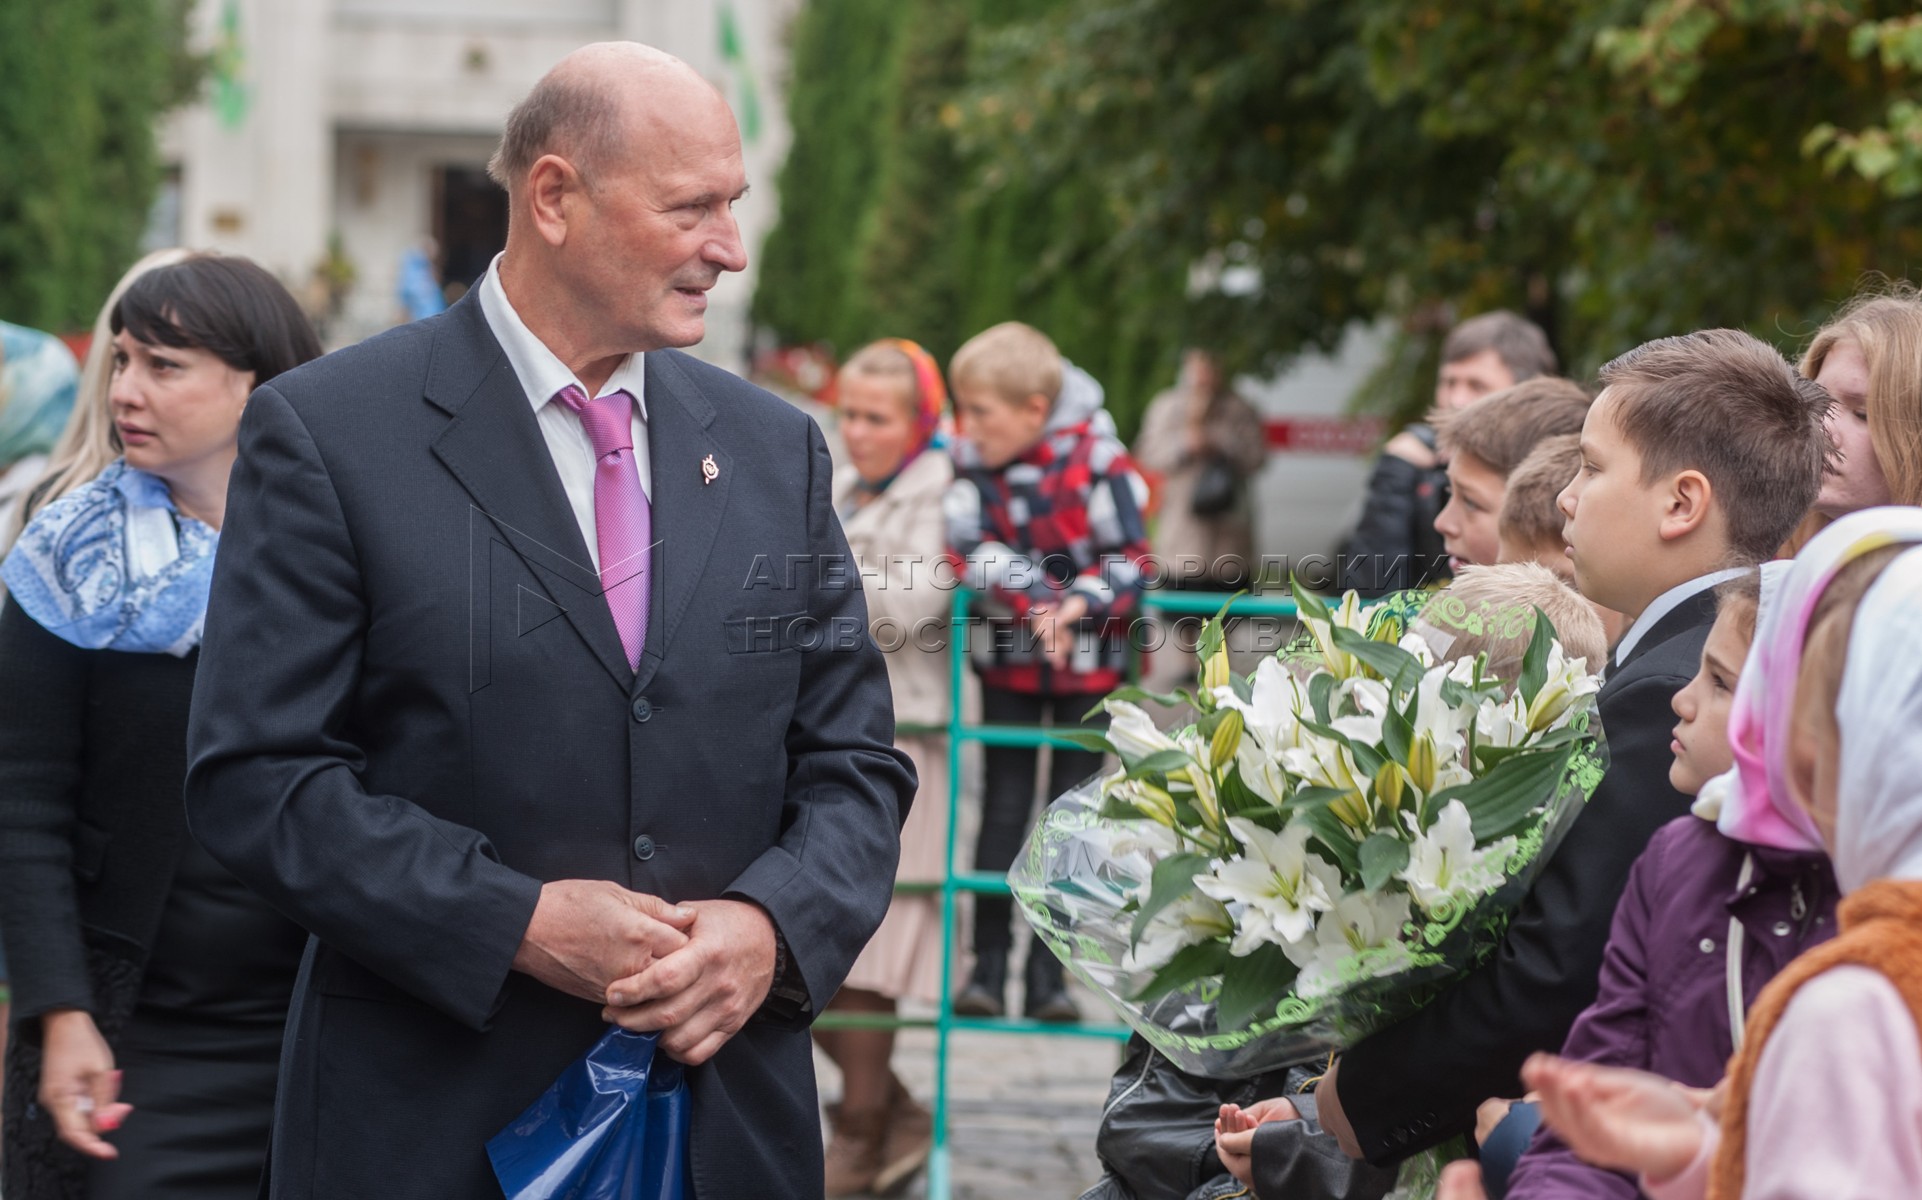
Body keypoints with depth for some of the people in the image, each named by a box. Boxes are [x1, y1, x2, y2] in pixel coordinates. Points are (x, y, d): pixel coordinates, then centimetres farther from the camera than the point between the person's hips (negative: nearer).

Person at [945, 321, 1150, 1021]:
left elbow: (1131, 559, -14)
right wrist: (1037, 604, -30)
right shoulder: (972, 464, -7)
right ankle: (988, 966, 7)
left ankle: (1048, 975, 9)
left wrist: (1082, 603, -30)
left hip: (1088, 665, -2)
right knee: (1004, 810, 3)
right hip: (1009, 663, 2)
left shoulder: (1096, 460, -15)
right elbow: (970, 554, -18)